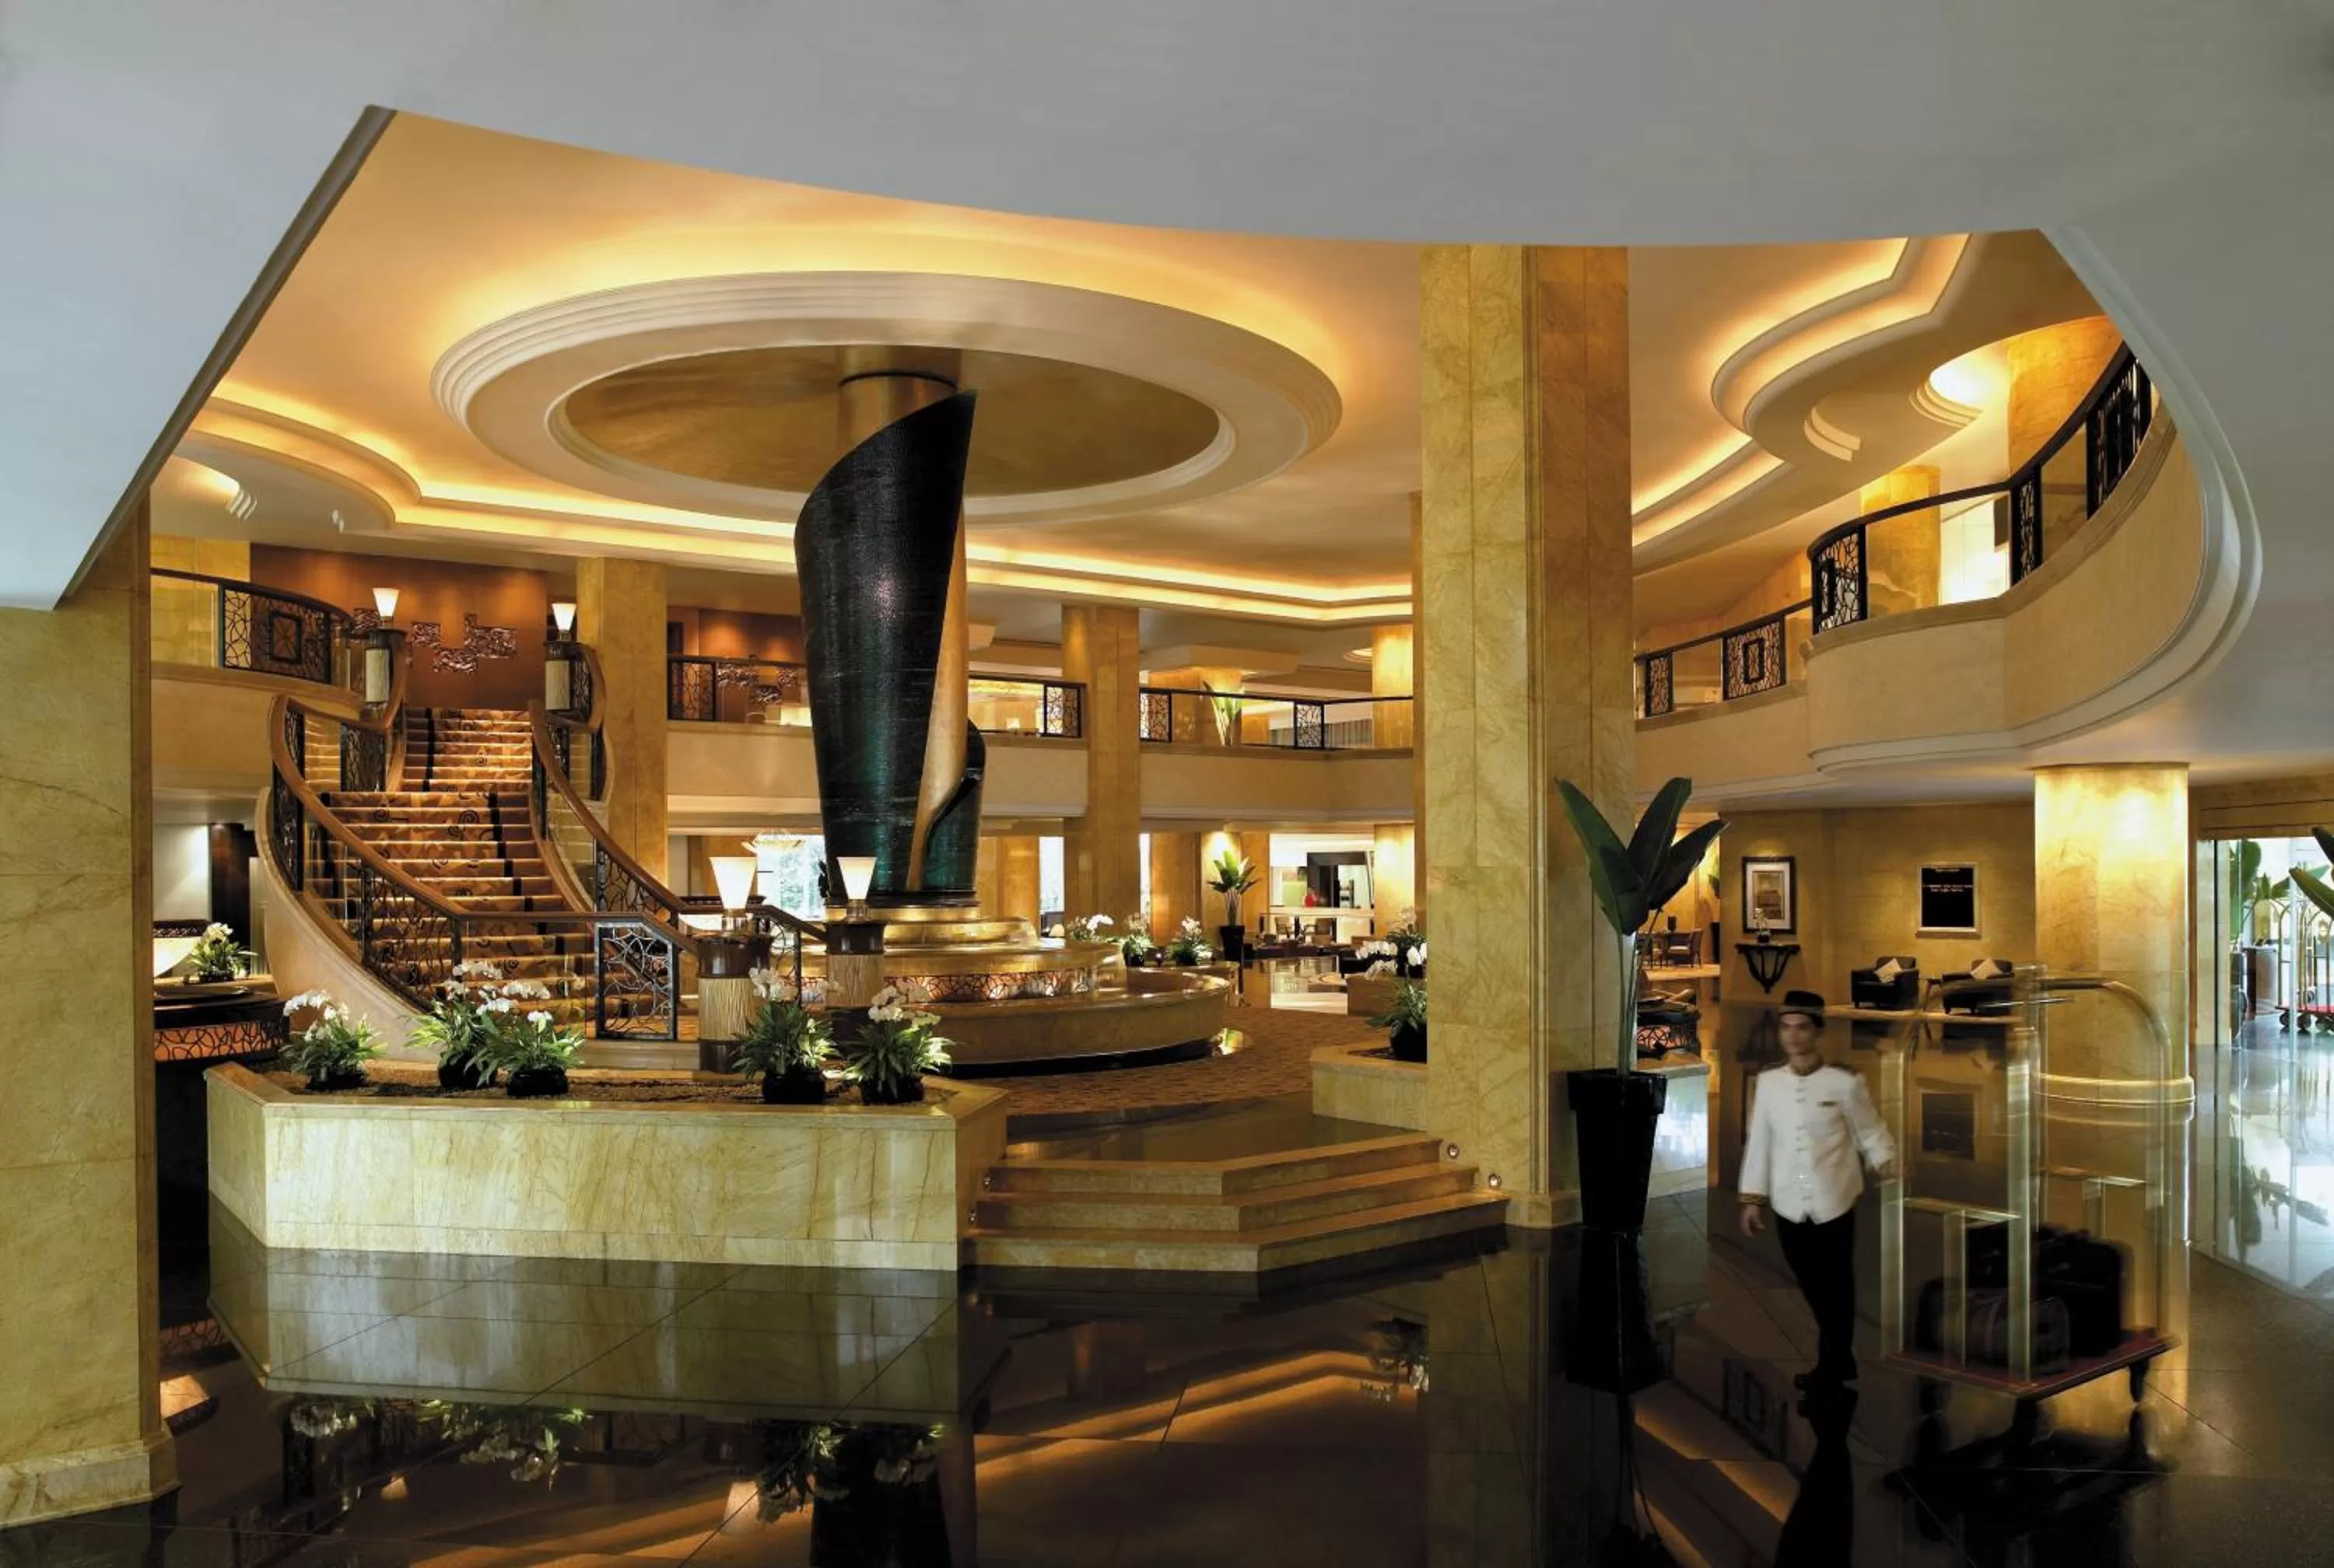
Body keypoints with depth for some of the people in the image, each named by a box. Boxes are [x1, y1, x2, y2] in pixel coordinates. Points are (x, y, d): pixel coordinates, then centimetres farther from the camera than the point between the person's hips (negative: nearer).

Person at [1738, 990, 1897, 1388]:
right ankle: (1840, 1362, 34)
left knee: (1836, 1289, 8)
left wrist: (1887, 1166, -11)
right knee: (1812, 1288, 13)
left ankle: (1831, 1368, 26)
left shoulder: (1843, 1084, -7)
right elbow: (1759, 1142, 5)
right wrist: (1753, 1198, 7)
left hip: (1834, 1205, -3)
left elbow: (1871, 1134, 3)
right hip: (1789, 1207, 3)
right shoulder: (1768, 1082, 1)